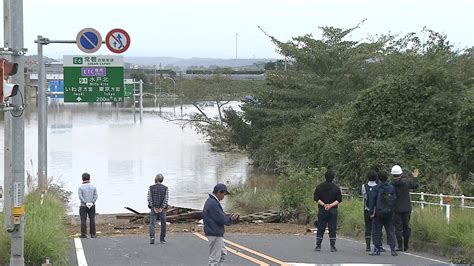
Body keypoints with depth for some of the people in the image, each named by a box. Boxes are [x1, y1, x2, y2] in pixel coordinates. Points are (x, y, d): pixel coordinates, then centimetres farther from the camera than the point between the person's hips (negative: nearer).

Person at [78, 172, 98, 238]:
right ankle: (92, 234, 5)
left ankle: (84, 234, -2)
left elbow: (80, 197, -13)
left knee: (83, 220, 1)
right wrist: (92, 203, -11)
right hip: (92, 206, 2)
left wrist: (85, 203, -14)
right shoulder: (93, 187, 5)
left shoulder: (81, 187, -3)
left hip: (83, 206, -2)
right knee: (92, 220, 5)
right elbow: (96, 195, -4)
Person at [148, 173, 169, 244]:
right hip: (162, 209, 0)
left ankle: (152, 237, -21)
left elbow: (149, 199, -8)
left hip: (153, 208, 0)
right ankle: (162, 239, 16)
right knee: (163, 224, 13)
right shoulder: (165, 188, -2)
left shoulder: (151, 188, -2)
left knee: (152, 224, 0)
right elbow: (166, 199, -9)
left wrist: (154, 208, -9)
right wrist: (161, 208, -11)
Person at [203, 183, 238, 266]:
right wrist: (231, 219, -5)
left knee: (223, 253, 20)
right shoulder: (213, 203, -22)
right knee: (215, 258, -3)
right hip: (214, 234, -11)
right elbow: (221, 219, -22)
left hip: (217, 233, 11)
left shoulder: (211, 201, 12)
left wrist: (228, 217, 6)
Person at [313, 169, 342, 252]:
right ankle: (333, 247, 1)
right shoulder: (336, 188, -2)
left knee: (320, 229, 6)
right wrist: (331, 205, -9)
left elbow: (316, 198, -4)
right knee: (332, 229, 2)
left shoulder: (319, 187, 1)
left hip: (322, 210, 1)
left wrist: (323, 204, -7)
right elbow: (339, 200, -6)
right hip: (333, 211, -1)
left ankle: (318, 246, 5)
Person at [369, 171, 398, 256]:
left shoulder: (376, 188, -8)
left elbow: (372, 201, -8)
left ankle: (377, 249, 1)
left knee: (376, 231, 4)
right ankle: (393, 249, 1)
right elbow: (395, 199, 7)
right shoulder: (391, 188, 3)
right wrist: (392, 209, 15)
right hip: (389, 213, 4)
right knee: (390, 231, 8)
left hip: (379, 213, -4)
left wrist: (371, 212, -4)